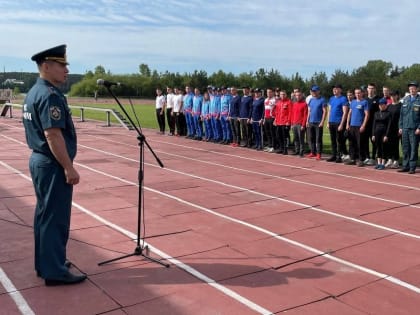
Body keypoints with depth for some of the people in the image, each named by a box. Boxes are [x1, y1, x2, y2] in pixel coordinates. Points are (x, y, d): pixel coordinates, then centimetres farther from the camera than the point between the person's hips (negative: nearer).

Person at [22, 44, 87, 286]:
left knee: (45, 215, 17)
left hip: (39, 160, 10)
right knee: (55, 218, -2)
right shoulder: (50, 95, -19)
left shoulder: (34, 92, 13)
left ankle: (46, 263, 28)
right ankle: (55, 272, 7)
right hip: (53, 165, -10)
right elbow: (53, 135, -25)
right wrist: (69, 168, -21)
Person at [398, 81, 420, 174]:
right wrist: (400, 127, 8)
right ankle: (405, 166, 16)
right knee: (405, 148, 8)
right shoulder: (405, 100, 12)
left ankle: (412, 167, 6)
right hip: (405, 128, 4)